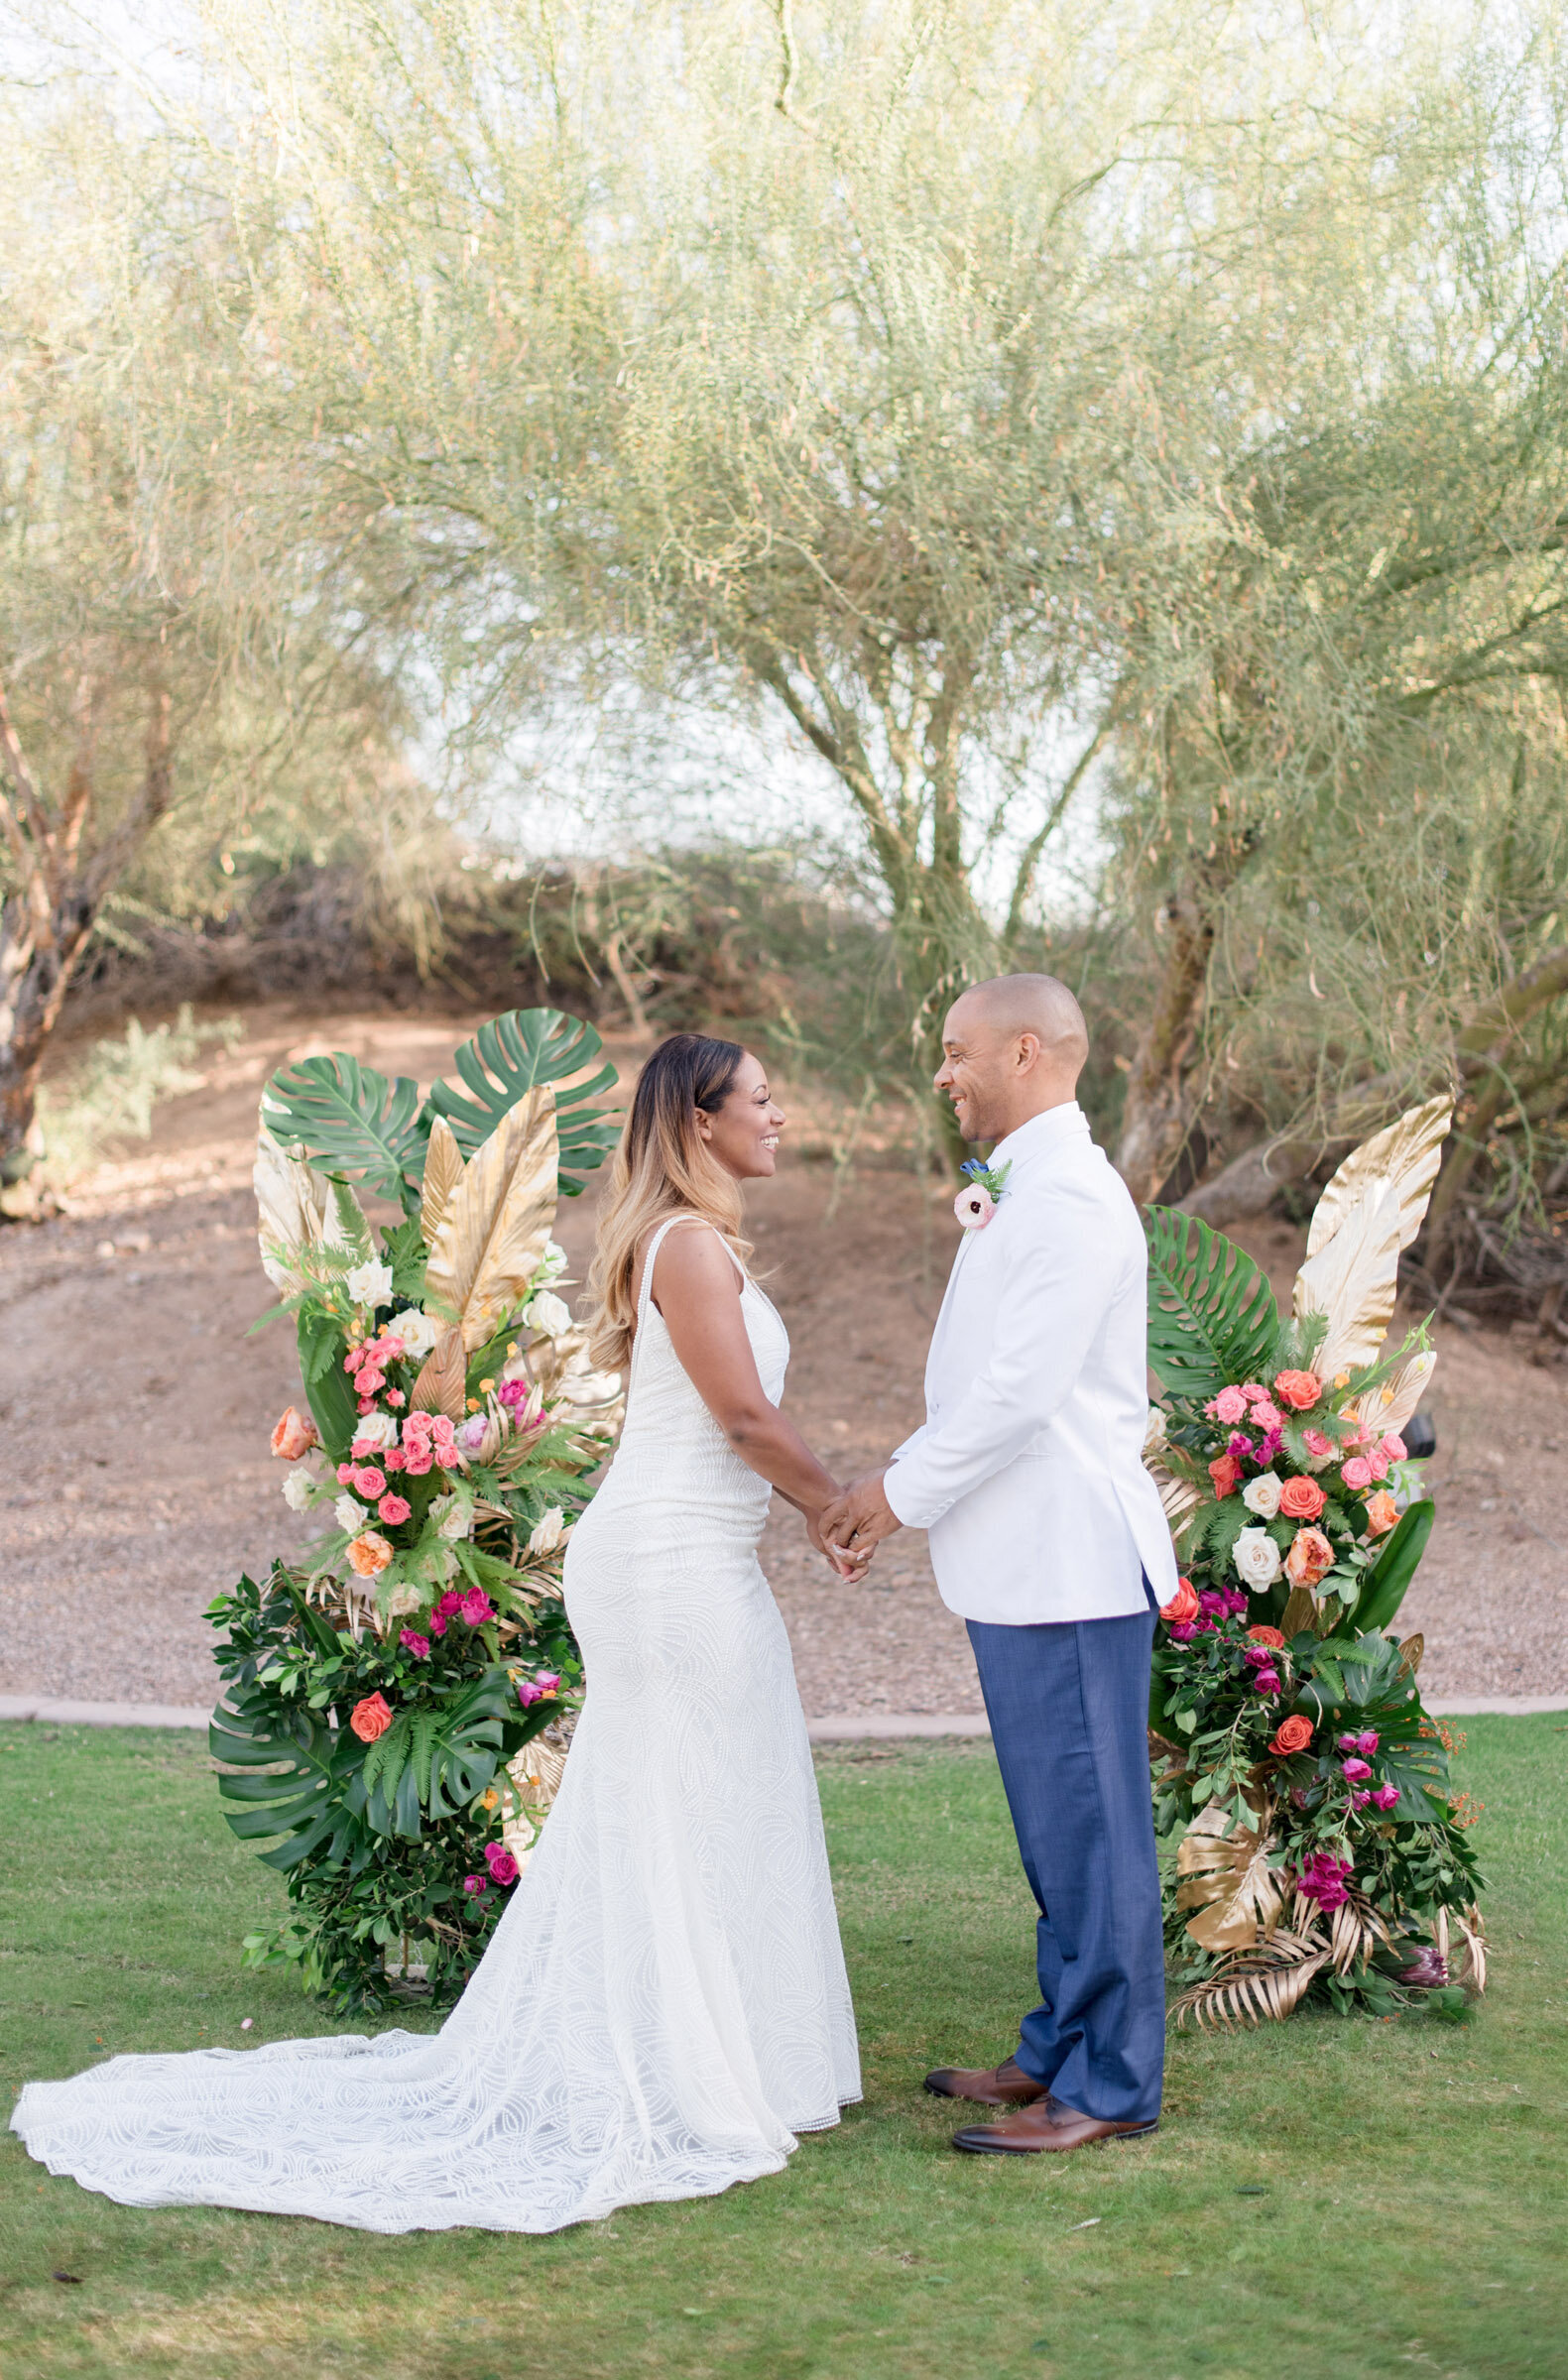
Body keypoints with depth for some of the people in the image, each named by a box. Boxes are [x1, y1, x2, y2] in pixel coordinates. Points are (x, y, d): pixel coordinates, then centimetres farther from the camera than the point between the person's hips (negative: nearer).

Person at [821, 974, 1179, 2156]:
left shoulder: (1070, 1195, -16)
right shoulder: (1024, 1191, 17)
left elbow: (1021, 1391, -21)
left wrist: (903, 1493, -12)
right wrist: (902, 1483, 12)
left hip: (1072, 1565, -11)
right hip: (1025, 1564, 11)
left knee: (1091, 1826, -3)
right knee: (1057, 1829, 17)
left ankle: (1110, 2085, 5)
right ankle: (1062, 2048, 28)